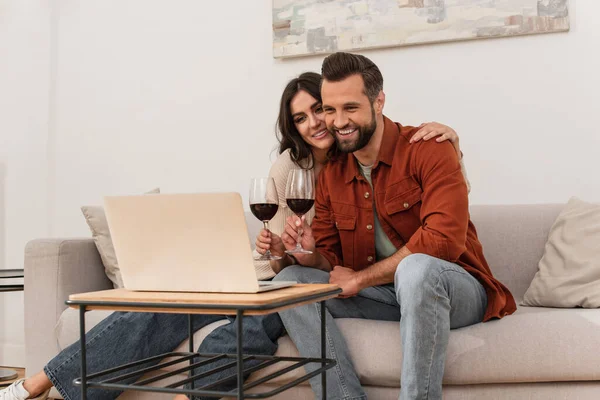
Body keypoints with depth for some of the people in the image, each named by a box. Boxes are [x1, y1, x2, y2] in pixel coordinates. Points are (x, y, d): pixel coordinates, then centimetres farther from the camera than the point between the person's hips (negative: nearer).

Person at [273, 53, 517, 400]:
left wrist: (360, 278, -16)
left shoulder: (428, 149, -10)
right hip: (384, 296, 6)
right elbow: (330, 262, 11)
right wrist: (309, 252, -15)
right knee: (290, 279, -11)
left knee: (416, 268, -39)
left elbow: (444, 239, -23)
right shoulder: (331, 176, 8)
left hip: (454, 289, -6)